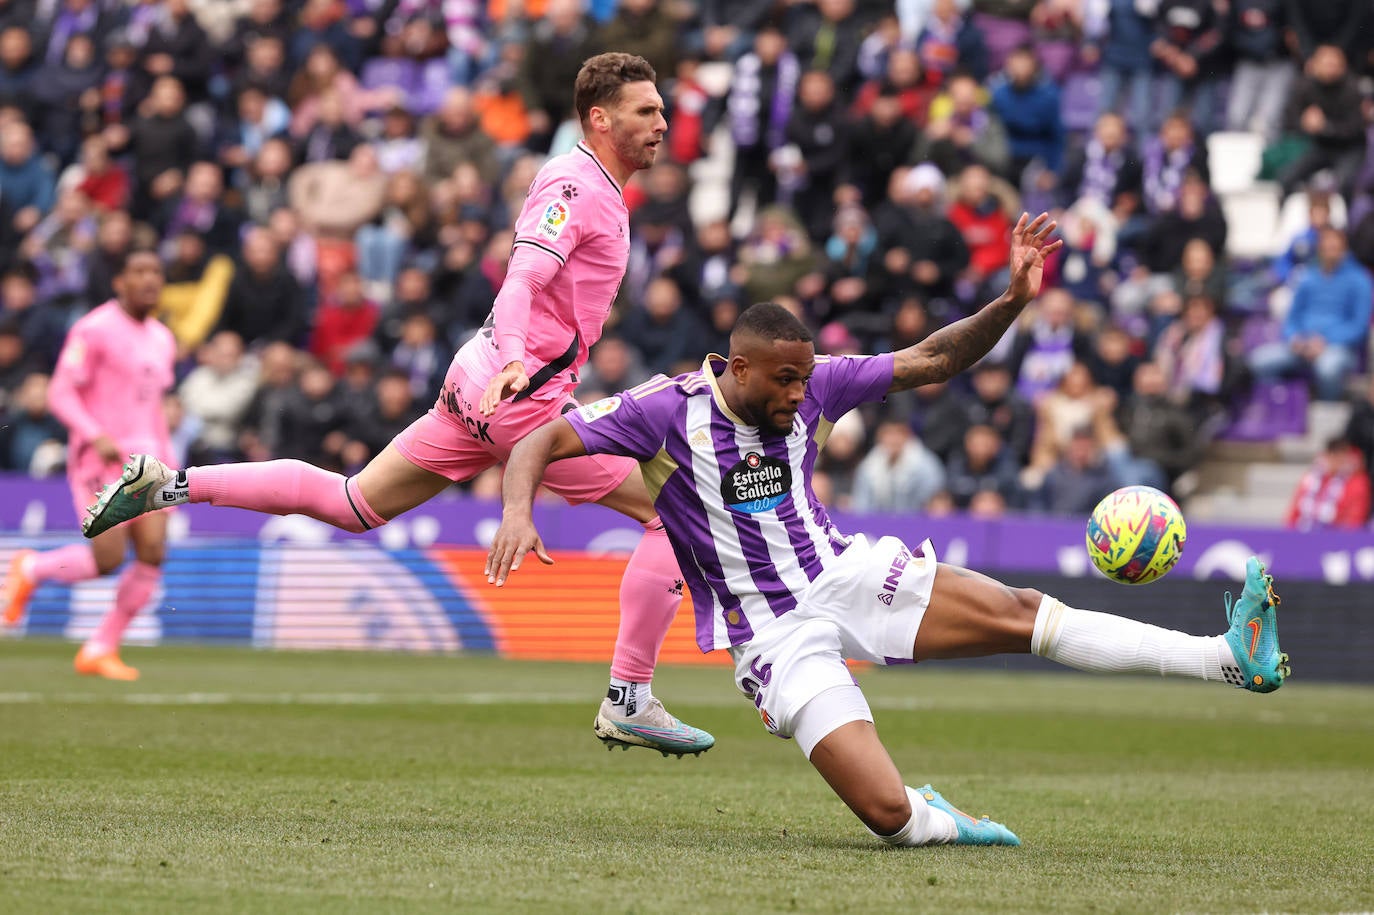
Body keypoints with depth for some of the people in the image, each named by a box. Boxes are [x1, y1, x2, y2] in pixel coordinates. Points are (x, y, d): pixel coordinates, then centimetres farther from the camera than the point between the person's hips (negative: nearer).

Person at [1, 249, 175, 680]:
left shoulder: (162, 340, 16)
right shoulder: (94, 330, -7)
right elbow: (61, 393, -11)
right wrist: (97, 437, -25)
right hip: (99, 457, -7)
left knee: (153, 553, -9)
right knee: (107, 557, -16)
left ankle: (100, 649, 3)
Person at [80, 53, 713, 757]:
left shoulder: (599, 190, 17)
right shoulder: (576, 185, -13)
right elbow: (521, 281, -27)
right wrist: (513, 360, -43)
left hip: (478, 384, 10)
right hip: (522, 397, -10)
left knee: (351, 503, 14)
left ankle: (168, 484, 9)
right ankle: (630, 704, -6)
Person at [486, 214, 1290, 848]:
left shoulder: (811, 384, -2)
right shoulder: (671, 409, -15)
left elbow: (933, 361, 1)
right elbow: (541, 443, -16)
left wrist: (1013, 301, -13)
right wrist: (519, 512, -37)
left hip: (845, 576, 4)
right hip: (776, 633, -4)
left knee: (1019, 613, -14)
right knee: (888, 816, -20)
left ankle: (1231, 658, -15)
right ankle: (930, 820, 17)